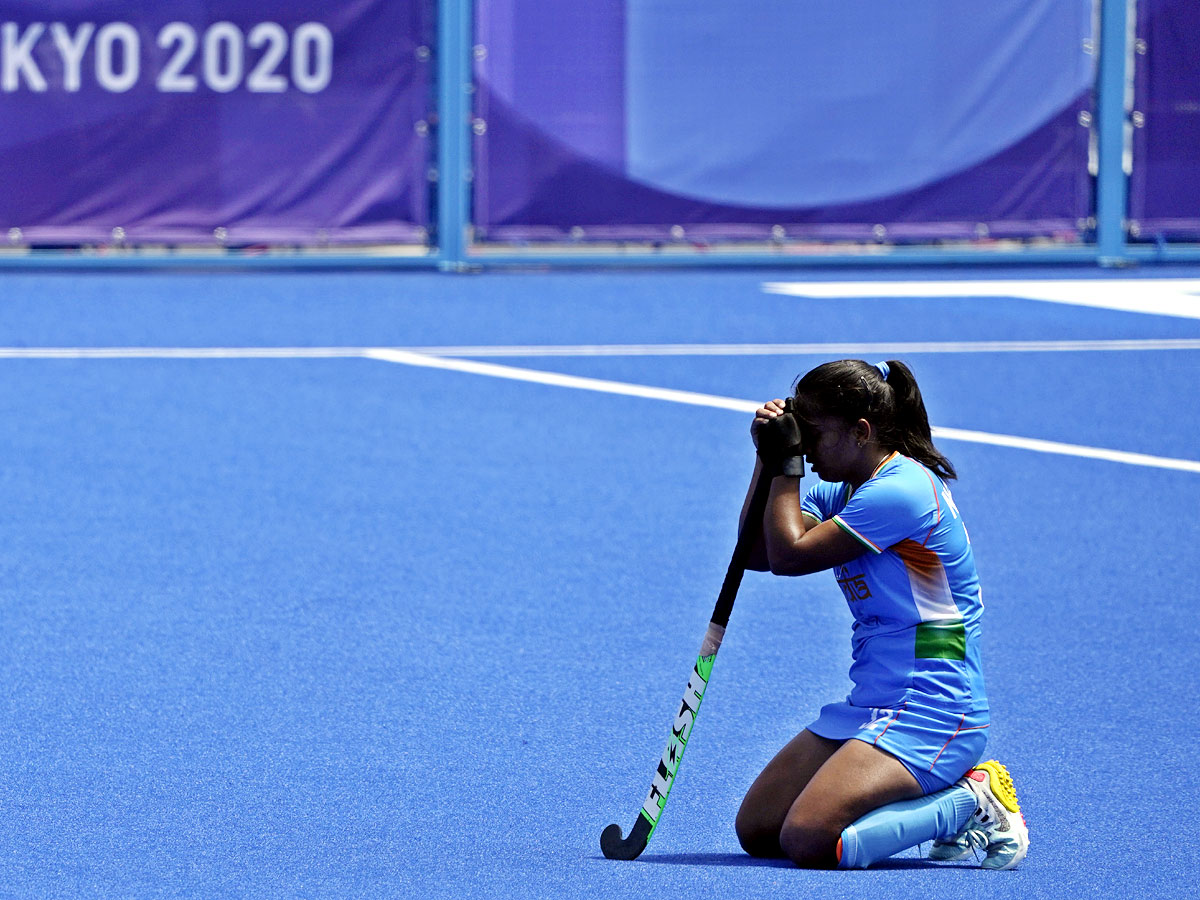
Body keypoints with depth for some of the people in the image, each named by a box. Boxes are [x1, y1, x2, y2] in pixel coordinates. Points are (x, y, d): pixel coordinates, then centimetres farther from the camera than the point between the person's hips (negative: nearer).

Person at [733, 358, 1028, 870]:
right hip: (872, 707, 10)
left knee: (807, 841, -25)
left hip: (930, 715, -10)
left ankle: (972, 802, -8)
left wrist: (785, 465, -7)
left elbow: (790, 555, -17)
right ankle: (937, 799, 9)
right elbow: (759, 554, 8)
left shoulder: (902, 491, -18)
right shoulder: (844, 490, 12)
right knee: (756, 832, 4)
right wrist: (769, 460, -1)